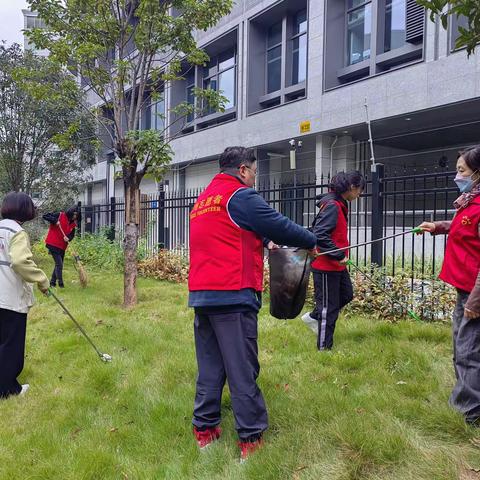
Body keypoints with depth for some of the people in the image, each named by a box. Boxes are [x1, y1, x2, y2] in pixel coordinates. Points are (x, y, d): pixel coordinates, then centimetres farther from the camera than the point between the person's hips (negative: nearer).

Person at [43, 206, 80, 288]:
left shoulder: (73, 224, 8)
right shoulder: (60, 216, -8)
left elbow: (72, 234, 7)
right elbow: (45, 216, -10)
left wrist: (68, 238, -15)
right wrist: (55, 221, -24)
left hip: (62, 246, 7)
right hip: (53, 244, -7)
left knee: (59, 264, 15)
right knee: (59, 264, -10)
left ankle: (52, 282, 29)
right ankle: (61, 284, -4)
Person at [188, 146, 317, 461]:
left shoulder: (203, 200, 20)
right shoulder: (240, 196, -6)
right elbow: (279, 225, -6)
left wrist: (264, 241, 28)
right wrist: (311, 241, 9)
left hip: (202, 296, 8)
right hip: (233, 296, -8)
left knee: (210, 367, 14)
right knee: (242, 370, 0)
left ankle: (204, 429, 21)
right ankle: (251, 438, 8)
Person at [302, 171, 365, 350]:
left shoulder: (339, 205, 10)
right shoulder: (332, 206, -21)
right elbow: (319, 235, -28)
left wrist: (341, 255, 14)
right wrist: (339, 256, -23)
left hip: (337, 265, 10)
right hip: (326, 266, -10)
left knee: (346, 295, 22)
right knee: (328, 306, 2)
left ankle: (313, 317, 36)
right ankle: (324, 347, 17)